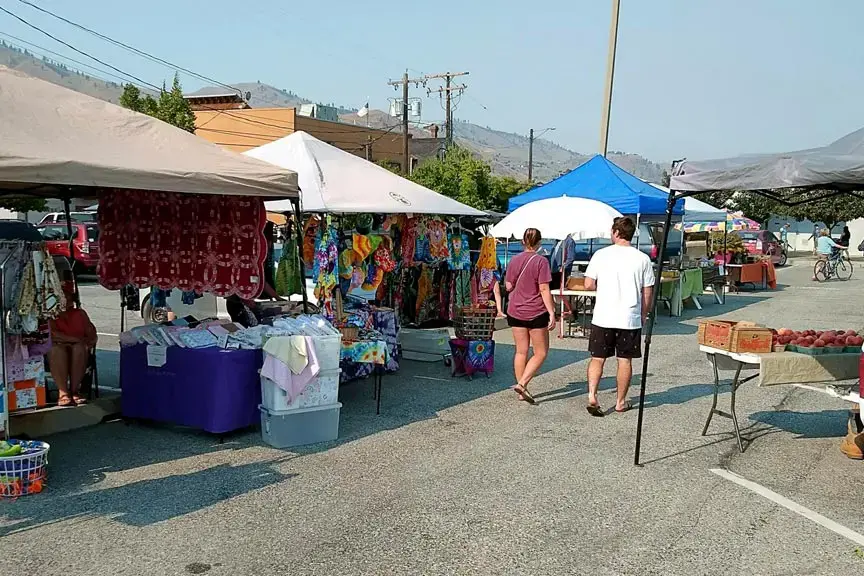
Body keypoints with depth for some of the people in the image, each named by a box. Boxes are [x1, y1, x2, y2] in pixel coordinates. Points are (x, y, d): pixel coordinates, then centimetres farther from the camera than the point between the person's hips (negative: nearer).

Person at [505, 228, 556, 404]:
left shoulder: (515, 260, 4)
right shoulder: (541, 261, -10)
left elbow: (508, 286, 7)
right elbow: (544, 289, -14)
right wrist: (551, 313, -13)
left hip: (515, 312, 5)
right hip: (536, 313, -5)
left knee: (521, 351, 12)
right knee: (541, 353, 6)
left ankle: (522, 392, 15)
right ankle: (522, 384, -8)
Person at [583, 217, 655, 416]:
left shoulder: (601, 255, -3)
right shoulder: (642, 259, 0)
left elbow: (588, 285, -4)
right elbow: (647, 293, 3)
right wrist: (643, 316, 15)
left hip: (602, 317, 0)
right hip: (630, 318, 0)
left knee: (597, 358, 8)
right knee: (625, 360, 10)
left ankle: (592, 395, -6)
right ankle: (621, 402, 18)